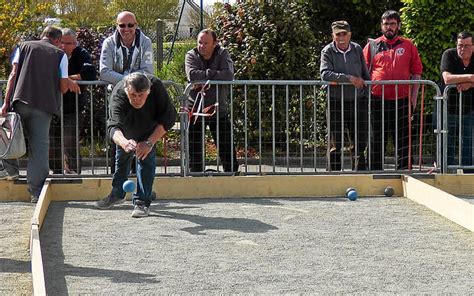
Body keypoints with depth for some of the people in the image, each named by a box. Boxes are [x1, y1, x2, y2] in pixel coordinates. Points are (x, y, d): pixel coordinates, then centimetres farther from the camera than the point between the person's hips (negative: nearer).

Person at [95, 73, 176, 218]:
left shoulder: (156, 86, -40)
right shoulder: (117, 97, -45)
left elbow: (168, 117, -31)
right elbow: (114, 126, -58)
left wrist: (150, 142, -39)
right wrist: (124, 142, -81)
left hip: (149, 127, -1)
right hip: (126, 129, 1)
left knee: (146, 157, -17)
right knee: (122, 156, 18)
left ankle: (142, 201, -8)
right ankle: (117, 194, 41)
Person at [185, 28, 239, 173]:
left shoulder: (222, 54, 0)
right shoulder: (191, 55, 0)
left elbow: (229, 75, -19)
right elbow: (192, 75, -21)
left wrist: (204, 79, -18)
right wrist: (213, 74, -15)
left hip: (219, 109, 0)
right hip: (196, 110, 0)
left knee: (227, 148, 1)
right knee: (194, 148, 4)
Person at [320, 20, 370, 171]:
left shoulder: (357, 49, 7)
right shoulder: (327, 51, -3)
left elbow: (365, 74, 16)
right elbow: (325, 74, -18)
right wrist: (349, 78, -23)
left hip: (358, 101, 3)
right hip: (336, 102, -3)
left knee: (359, 142, 9)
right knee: (336, 143, 1)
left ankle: (360, 172, 19)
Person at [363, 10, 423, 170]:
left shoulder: (408, 46, 8)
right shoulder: (372, 46, 7)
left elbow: (416, 72, 9)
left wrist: (414, 96, 1)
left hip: (402, 101, 0)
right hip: (377, 101, 0)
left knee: (403, 140, 2)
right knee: (377, 140, 6)